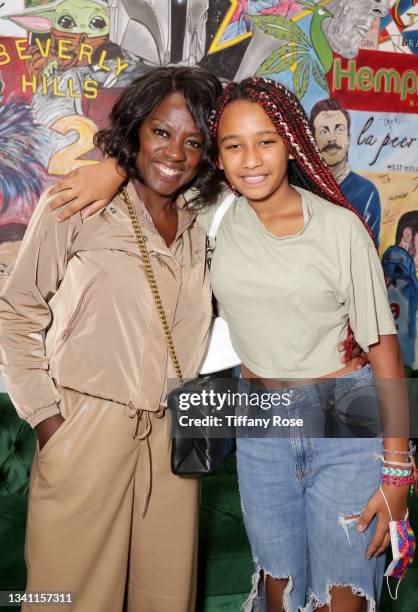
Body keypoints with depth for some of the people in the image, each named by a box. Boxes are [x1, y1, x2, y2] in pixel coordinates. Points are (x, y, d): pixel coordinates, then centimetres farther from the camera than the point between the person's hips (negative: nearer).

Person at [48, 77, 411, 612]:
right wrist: (114, 168, -14)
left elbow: (382, 345, -9)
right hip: (261, 425, 3)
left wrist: (397, 470, -10)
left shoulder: (341, 227, -11)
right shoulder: (212, 220, -3)